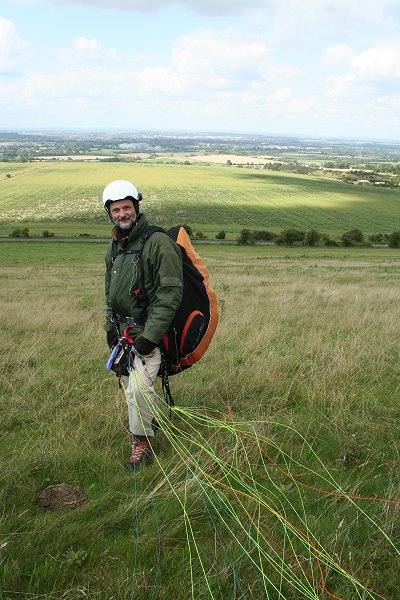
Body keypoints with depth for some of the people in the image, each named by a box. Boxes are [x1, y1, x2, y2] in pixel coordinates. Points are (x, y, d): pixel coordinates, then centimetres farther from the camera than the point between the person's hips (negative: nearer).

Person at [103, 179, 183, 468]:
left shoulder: (158, 242, -15)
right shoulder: (115, 246, 12)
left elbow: (171, 293, -19)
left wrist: (150, 335, -20)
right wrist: (110, 327, 16)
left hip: (149, 328, -8)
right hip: (123, 328, 8)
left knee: (138, 386, -15)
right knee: (128, 382, 14)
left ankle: (142, 442, 3)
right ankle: (154, 418, 37)